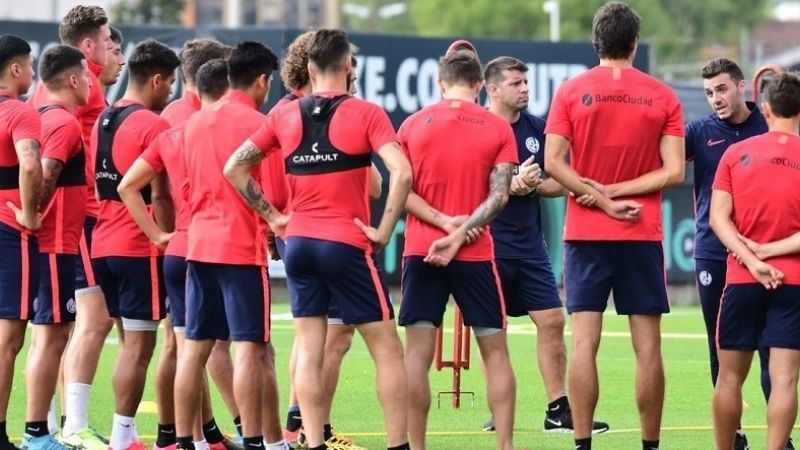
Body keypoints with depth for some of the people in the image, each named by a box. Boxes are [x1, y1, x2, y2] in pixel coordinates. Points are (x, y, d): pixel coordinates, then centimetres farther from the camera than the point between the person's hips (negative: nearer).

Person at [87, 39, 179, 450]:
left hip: (104, 244, 8)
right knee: (139, 345, -4)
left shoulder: (103, 121, 13)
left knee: (130, 342, 14)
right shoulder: (153, 126, -13)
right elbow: (159, 196, -16)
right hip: (140, 247, -8)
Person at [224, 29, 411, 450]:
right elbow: (401, 173, -19)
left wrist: (270, 215, 13)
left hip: (299, 242, 4)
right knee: (387, 349, 3)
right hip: (347, 244, -4)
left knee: (308, 350, 6)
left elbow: (234, 169, 10)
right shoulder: (365, 114, -6)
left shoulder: (284, 115, 7)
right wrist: (384, 231, -10)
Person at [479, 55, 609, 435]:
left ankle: (559, 410, 6)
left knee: (552, 321, 2)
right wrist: (513, 184, -26)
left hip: (530, 245, 5)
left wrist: (532, 185, -9)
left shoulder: (536, 129, 9)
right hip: (491, 244, -5)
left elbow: (558, 183, 12)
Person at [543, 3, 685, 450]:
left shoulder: (571, 92, 0)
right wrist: (615, 192, -6)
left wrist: (600, 198, -6)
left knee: (585, 341, -1)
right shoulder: (663, 97, 0)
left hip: (585, 232, 0)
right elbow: (673, 172, -6)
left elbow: (554, 162, -7)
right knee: (648, 346, 3)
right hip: (642, 234, 0)